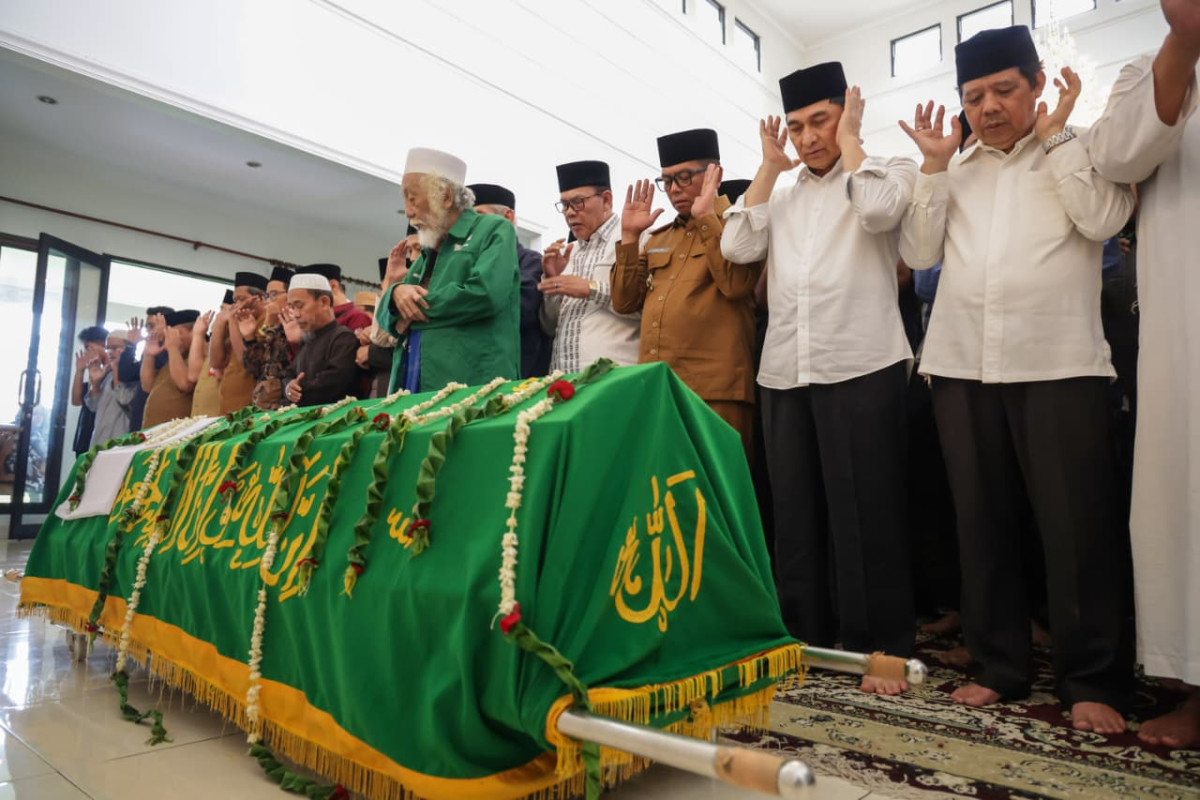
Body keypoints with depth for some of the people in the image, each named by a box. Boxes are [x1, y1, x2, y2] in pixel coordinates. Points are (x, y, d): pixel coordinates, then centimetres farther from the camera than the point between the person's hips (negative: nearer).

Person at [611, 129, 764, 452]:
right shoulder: (657, 238, 20)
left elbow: (736, 284, -15)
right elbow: (625, 303, 13)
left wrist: (706, 217, -12)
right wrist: (629, 236, 7)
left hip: (715, 390, -5)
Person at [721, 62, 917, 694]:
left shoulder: (888, 170, 8)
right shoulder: (781, 192, 21)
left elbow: (877, 209, -15)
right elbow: (736, 246, 6)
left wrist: (849, 138, 0)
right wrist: (769, 166, 11)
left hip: (860, 369, -5)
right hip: (784, 373, 5)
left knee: (863, 514, -2)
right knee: (795, 514, 10)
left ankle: (880, 646, 11)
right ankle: (804, 636, 22)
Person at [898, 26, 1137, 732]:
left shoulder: (1081, 151, 10)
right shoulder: (957, 171, 18)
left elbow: (1103, 219, -8)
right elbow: (920, 252, 9)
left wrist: (1055, 135, 0)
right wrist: (936, 168, 4)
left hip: (1058, 365, -3)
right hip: (963, 367, 4)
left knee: (1078, 527, -4)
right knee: (983, 524, 7)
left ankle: (1094, 682, 10)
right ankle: (1000, 667, 19)